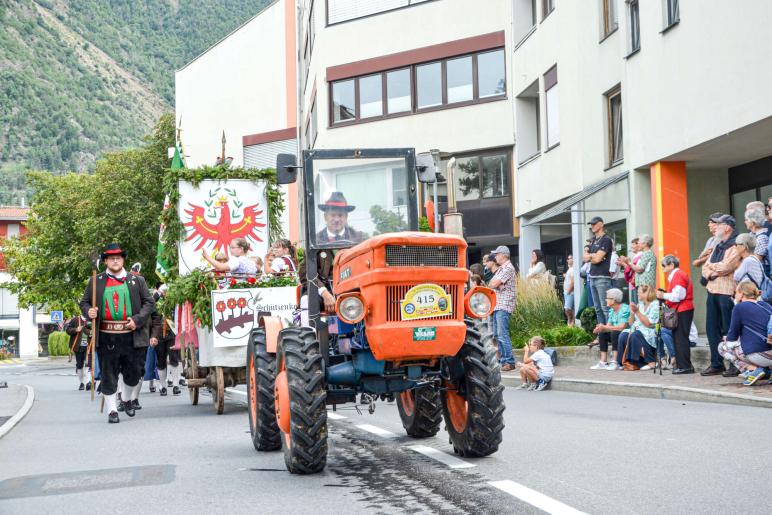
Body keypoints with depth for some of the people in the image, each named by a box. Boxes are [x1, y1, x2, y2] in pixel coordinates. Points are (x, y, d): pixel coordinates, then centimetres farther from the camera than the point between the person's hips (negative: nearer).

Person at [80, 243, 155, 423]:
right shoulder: (96, 281, 9)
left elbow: (149, 302, 7)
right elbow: (84, 302, 13)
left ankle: (128, 399, 34)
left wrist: (137, 319, -7)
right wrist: (88, 311, -10)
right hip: (106, 337, 0)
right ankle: (112, 410, 12)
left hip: (131, 336, 1)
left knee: (134, 372, 7)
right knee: (108, 375, 2)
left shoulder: (136, 280, 8)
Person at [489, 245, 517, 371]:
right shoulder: (501, 268, 20)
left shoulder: (508, 268, -12)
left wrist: (490, 284, 4)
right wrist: (492, 284, -2)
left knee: (502, 334, -13)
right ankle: (502, 359, 17)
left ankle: (509, 362, -12)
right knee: (497, 334, 12)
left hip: (504, 306, -10)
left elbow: (494, 284, -16)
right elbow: (492, 283, 19)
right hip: (498, 305, 10)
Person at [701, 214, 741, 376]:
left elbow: (725, 267, -19)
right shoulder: (717, 246, 19)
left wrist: (711, 266, -1)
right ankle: (716, 364, 16)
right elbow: (706, 268, 15)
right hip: (713, 290, 9)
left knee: (729, 331, -5)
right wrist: (711, 273, -6)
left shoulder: (735, 246, -9)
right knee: (712, 328, 9)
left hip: (727, 292, -9)